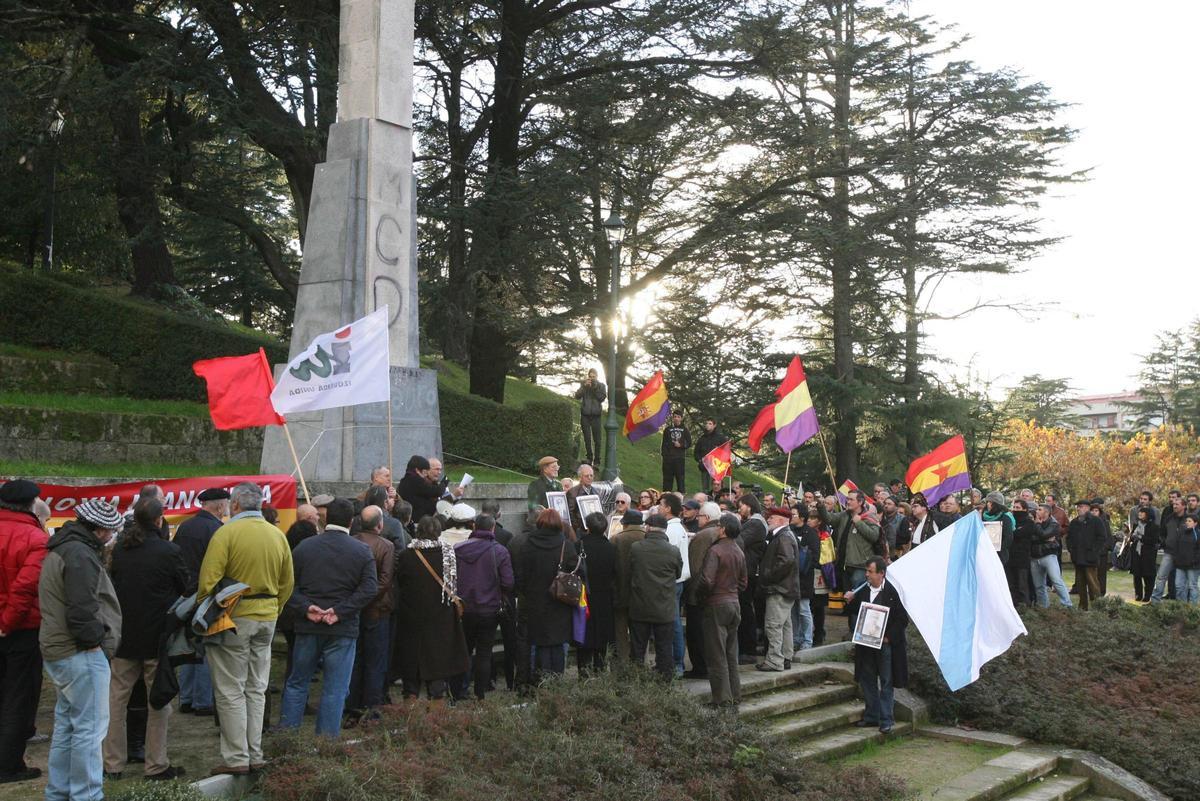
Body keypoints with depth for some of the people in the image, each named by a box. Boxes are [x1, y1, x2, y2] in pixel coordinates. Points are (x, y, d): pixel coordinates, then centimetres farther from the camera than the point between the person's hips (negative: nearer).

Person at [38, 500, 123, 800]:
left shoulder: (60, 550, 16)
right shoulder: (79, 554, -18)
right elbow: (81, 607, -25)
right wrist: (94, 640, -13)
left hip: (58, 651, 11)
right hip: (81, 653, -11)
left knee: (67, 724, 18)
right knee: (90, 728, -5)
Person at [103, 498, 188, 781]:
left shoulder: (118, 549, -1)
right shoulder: (168, 551, -15)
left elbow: (109, 585, 9)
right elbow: (186, 588, -3)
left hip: (123, 633, 4)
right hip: (158, 637, -4)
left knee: (116, 698, 12)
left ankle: (113, 764, 16)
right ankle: (156, 765, 9)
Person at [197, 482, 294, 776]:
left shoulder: (227, 533, -12)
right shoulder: (278, 535, 5)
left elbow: (208, 580, -16)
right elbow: (287, 584, 10)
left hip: (233, 618, -5)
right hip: (267, 617, 5)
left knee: (231, 691, 3)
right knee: (256, 690, 14)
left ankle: (236, 759, 5)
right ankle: (255, 756, 18)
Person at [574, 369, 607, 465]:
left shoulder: (601, 385, 4)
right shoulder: (584, 384, 6)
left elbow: (602, 398, -7)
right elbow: (577, 396, -5)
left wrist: (595, 388, -17)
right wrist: (584, 386, -17)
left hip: (596, 415, -1)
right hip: (585, 414, 1)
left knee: (597, 439, -3)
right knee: (587, 438, 4)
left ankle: (596, 460, 2)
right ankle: (589, 457, 14)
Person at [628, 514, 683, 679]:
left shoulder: (634, 548, -10)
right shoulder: (673, 551, -9)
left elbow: (628, 573, 4)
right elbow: (678, 574, 7)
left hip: (639, 609, 1)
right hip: (665, 610, 0)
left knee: (638, 648, 11)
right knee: (664, 649, 9)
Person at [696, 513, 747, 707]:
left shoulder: (715, 551, -16)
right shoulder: (739, 552, 10)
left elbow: (706, 580, -24)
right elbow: (743, 583, 16)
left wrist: (699, 596, -7)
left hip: (716, 605, -8)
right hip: (735, 603, 8)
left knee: (717, 656, -1)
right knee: (731, 654, 16)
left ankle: (722, 699, 1)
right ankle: (735, 696, 21)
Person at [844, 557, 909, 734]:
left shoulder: (892, 593, -14)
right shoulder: (863, 591, 4)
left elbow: (903, 619, -12)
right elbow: (854, 613, 16)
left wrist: (888, 637, -16)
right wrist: (850, 602, -4)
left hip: (885, 645, -6)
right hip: (866, 643, 6)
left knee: (886, 683, 4)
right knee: (867, 680, 13)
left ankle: (886, 720, 12)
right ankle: (871, 716, 25)